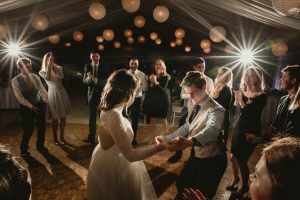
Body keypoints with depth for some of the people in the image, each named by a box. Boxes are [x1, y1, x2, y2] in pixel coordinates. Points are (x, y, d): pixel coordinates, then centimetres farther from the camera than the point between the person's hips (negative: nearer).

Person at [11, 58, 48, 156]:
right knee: (28, 129, 1)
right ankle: (23, 149, 28)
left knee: (41, 126, 11)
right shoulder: (15, 80, -11)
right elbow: (19, 97, -15)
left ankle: (40, 146, 35)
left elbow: (42, 90, 2)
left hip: (39, 105, 4)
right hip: (26, 107, -4)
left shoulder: (35, 77, 0)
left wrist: (45, 100, -15)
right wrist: (31, 106, -20)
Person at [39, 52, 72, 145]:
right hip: (53, 94, -3)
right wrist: (49, 66, -18)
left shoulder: (58, 68, 5)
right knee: (55, 118, 3)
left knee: (63, 117, 8)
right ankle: (55, 138, 19)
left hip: (62, 93, 3)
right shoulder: (42, 72, -1)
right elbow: (48, 78, -22)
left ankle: (62, 136, 23)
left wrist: (54, 66, -17)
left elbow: (61, 76, -15)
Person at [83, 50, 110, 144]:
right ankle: (91, 138, 22)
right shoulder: (87, 66, 2)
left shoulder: (104, 68, -3)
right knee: (92, 117, 11)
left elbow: (106, 81, -15)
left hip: (103, 94, -2)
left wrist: (94, 79, -30)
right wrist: (88, 79, -30)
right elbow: (84, 81, -5)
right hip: (92, 94, 2)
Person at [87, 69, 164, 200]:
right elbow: (130, 154, -35)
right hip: (112, 165, -8)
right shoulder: (114, 116, -36)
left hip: (110, 159, 9)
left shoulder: (108, 109, -7)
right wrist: (161, 146, -31)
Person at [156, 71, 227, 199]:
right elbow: (186, 127, 9)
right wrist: (167, 138, -2)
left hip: (211, 160, -7)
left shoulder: (216, 110, -26)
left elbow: (211, 130, -46)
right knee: (181, 185, 20)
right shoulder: (193, 106, 0)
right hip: (196, 155, 8)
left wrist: (190, 141, -65)